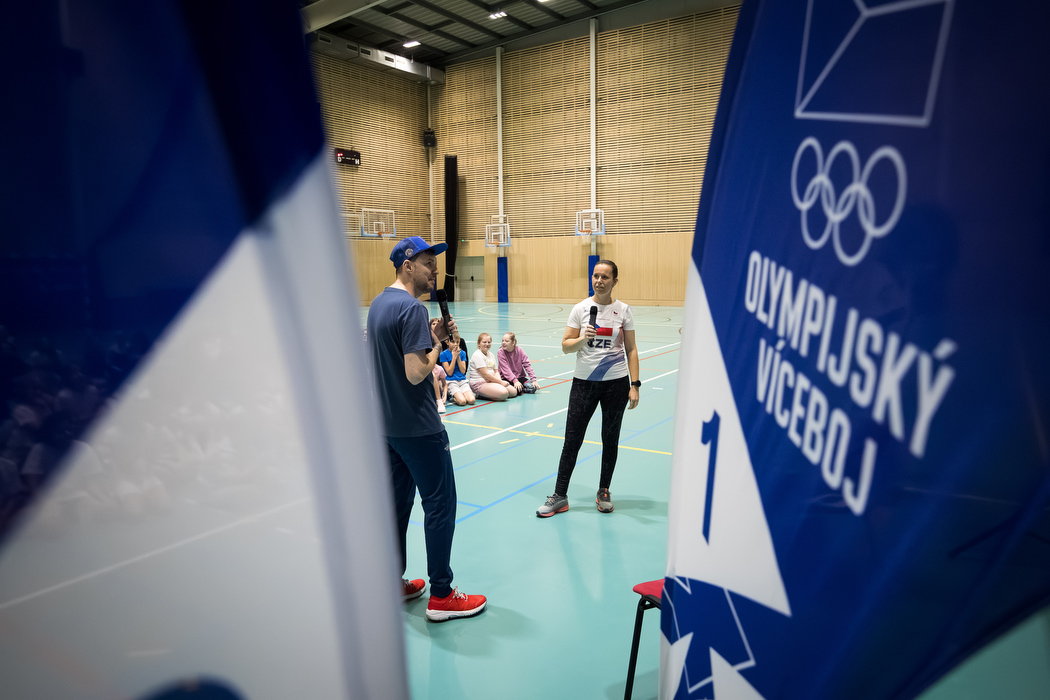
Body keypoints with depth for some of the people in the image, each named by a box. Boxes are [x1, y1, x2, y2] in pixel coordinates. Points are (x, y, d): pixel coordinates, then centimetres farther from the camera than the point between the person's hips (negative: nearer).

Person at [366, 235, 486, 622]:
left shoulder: (379, 303, 11)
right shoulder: (412, 310, -19)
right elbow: (416, 373, -25)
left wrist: (428, 336, 5)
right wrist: (437, 343, -9)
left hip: (387, 424, 10)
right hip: (417, 428, -10)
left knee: (396, 502, 17)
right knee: (440, 505, 0)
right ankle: (441, 596, 9)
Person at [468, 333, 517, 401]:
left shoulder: (491, 355, 16)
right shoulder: (477, 355, -12)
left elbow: (496, 371, 14)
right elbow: (485, 374, -17)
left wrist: (500, 380, -9)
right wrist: (501, 382, -14)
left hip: (491, 381, 9)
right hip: (479, 384, -9)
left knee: (514, 392, -1)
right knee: (504, 393, -28)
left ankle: (487, 394, 5)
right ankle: (482, 395, -7)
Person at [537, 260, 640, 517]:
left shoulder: (623, 310, 0)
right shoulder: (580, 309, 0)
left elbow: (631, 349, 2)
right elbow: (565, 346, 0)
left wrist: (635, 385, -4)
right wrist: (582, 339, -20)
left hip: (616, 383, 0)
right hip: (584, 382, 0)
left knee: (610, 439, 10)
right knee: (572, 439, 1)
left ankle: (603, 491, 28)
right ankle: (560, 496, 12)